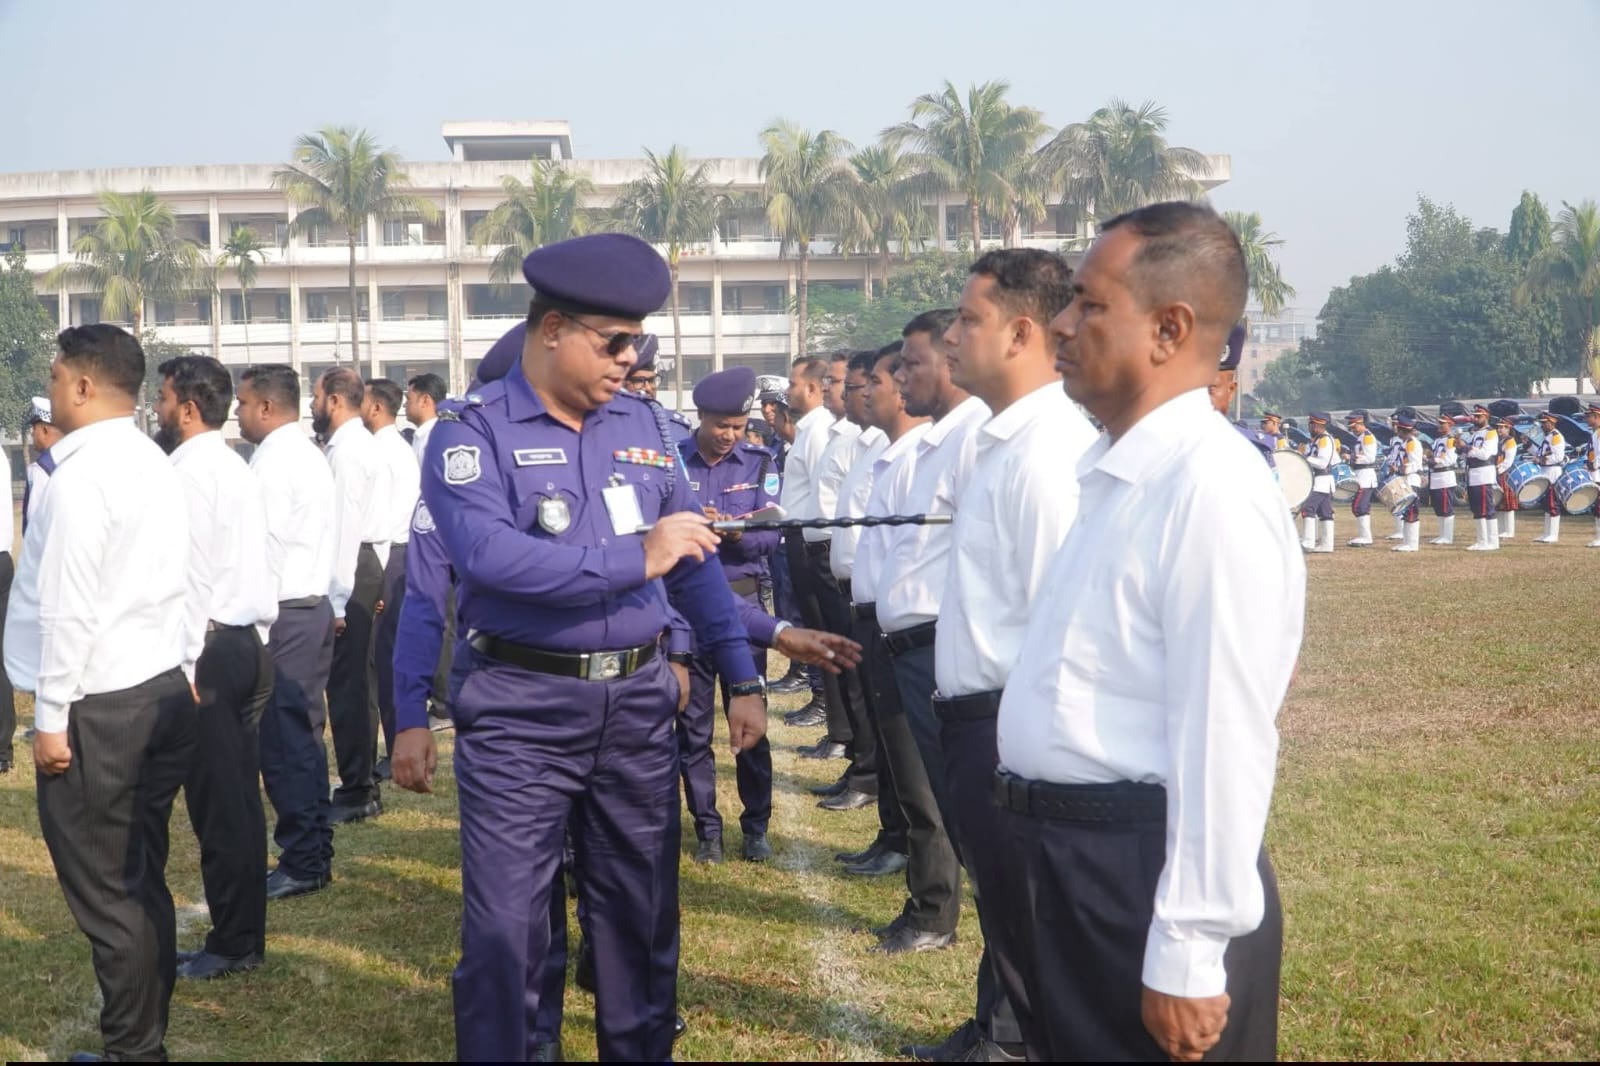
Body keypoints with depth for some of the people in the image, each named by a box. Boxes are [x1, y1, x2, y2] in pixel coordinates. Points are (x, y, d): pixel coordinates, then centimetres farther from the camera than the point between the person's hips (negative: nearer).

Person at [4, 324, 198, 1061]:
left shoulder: (82, 474, -14)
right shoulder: (156, 466, 12)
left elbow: (69, 607, -17)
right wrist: (171, 672, 17)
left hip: (99, 705, -8)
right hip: (163, 690, 9)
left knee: (103, 891, 1)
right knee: (141, 879, 14)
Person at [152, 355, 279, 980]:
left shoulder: (190, 471, -12)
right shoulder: (236, 468, 16)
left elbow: (193, 575, -18)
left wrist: (185, 667, -17)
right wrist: (254, 642, 15)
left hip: (210, 647, -9)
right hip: (249, 641, 9)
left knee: (216, 801, -2)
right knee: (241, 796, 13)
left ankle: (231, 944, 5)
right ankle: (245, 935, 21)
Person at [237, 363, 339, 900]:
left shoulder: (272, 460, -13)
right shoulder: (311, 455, 16)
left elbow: (265, 547, -16)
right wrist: (325, 599, 12)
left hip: (283, 615, -10)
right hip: (314, 607, 10)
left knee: (283, 740, -5)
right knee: (306, 735, 14)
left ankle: (300, 865, 0)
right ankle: (316, 854, 21)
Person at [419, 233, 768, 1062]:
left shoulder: (643, 425, 7)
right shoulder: (472, 434, -8)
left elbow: (696, 560, 11)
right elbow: (486, 555, -25)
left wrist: (742, 678, 7)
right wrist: (634, 560, -23)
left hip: (637, 701, 5)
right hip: (520, 709, -4)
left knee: (642, 918, 16)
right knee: (504, 927, 3)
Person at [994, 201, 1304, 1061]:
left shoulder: (1210, 491, -20)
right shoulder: (1114, 475, 10)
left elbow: (1224, 741, -23)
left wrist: (1186, 959, -21)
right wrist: (1041, 843, 18)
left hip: (1146, 875, -9)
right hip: (1065, 858, 9)